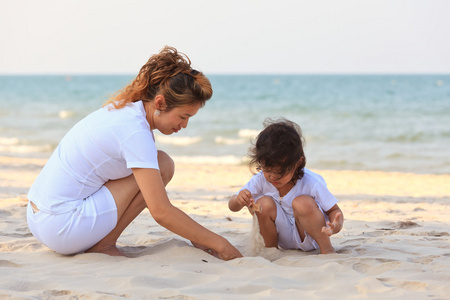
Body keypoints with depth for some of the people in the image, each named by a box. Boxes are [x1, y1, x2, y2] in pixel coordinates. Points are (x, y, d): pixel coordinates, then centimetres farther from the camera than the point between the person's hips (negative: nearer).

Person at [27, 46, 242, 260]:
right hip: (60, 229, -9)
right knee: (163, 165, -7)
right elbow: (161, 213, -19)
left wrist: (194, 237, 14)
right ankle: (103, 246, -4)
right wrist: (219, 244, -12)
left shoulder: (124, 111, 11)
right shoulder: (135, 132, -18)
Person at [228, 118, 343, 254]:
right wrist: (238, 200, -33)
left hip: (311, 238, -4)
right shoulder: (261, 180, -13)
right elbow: (232, 206, -6)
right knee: (264, 203, -22)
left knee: (302, 203, -32)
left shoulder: (311, 183, -23)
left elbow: (334, 210, -14)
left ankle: (327, 249, -15)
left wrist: (335, 226, -39)